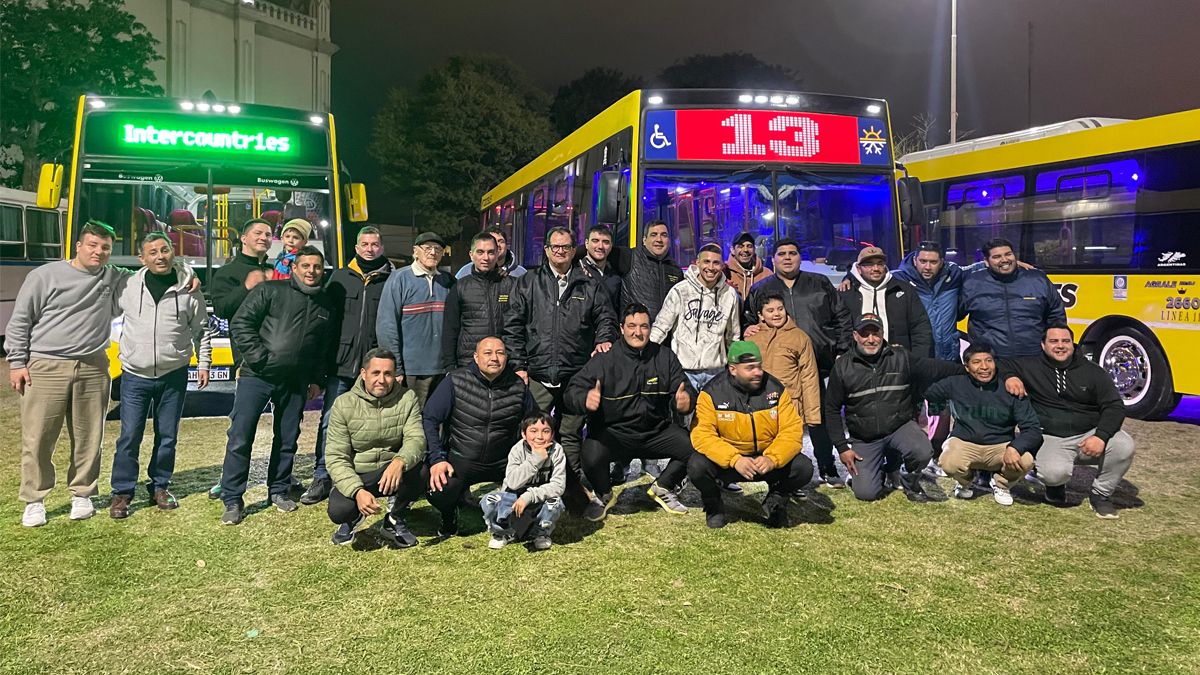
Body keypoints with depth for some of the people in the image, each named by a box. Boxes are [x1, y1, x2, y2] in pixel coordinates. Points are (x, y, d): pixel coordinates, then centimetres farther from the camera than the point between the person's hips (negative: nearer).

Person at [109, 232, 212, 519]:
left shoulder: (189, 288, -1)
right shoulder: (129, 285, -1)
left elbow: (201, 330, 7)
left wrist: (203, 363, 5)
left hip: (173, 375, 0)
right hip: (135, 375, 0)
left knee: (167, 436, 10)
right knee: (129, 436, 1)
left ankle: (159, 487, 25)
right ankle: (122, 493, 13)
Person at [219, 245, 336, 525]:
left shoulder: (327, 305, 11)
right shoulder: (270, 291, -3)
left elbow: (325, 347, 18)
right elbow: (240, 323, -6)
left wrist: (317, 379, 12)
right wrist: (259, 358, -12)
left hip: (296, 383, 4)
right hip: (257, 377, -4)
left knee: (287, 439, 12)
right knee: (240, 437, -4)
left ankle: (279, 490, 28)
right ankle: (232, 500, 5)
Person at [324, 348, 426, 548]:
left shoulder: (407, 398, -5)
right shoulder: (344, 404, -8)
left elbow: (416, 439, -19)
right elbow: (336, 458, -13)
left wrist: (400, 462, -43)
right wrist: (357, 491, -30)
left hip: (394, 473, 1)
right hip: (355, 478, -1)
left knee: (419, 469, -31)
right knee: (338, 511, -31)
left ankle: (394, 521, -2)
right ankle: (355, 516, 11)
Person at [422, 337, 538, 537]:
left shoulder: (518, 386, 0)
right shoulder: (456, 381, -6)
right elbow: (429, 419, -7)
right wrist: (437, 459, -19)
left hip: (502, 464, 3)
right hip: (460, 460, -2)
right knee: (440, 492, -32)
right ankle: (449, 513, 10)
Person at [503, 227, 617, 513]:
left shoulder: (590, 286, 11)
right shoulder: (529, 283, 9)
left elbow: (606, 318, 14)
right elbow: (513, 326, 6)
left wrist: (604, 339, -8)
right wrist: (518, 364, -1)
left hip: (576, 376, 1)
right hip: (537, 376, 0)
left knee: (570, 436, 8)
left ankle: (573, 491, 17)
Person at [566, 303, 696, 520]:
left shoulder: (665, 357, 4)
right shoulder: (604, 360, -6)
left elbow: (685, 390, 2)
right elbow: (573, 390, -14)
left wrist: (686, 400, -24)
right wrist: (585, 399, -39)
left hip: (657, 431, 3)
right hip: (613, 432, -3)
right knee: (592, 456, -33)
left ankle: (662, 488, 13)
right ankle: (603, 495, 6)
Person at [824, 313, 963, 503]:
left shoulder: (900, 357, -1)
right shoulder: (843, 366, -3)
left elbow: (934, 368, 11)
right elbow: (832, 409, 1)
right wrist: (842, 448, -3)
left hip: (900, 426, 0)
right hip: (864, 439, 0)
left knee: (922, 452, -31)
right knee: (866, 493, -11)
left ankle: (910, 481, 5)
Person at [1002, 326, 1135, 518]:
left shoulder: (1093, 372, 5)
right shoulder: (1032, 367, 2)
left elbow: (1114, 406, 0)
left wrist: (1101, 436, -18)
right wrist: (1009, 377, -16)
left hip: (1089, 435, 3)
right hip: (1051, 439, -2)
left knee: (1124, 446, -27)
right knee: (1054, 473, -34)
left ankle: (1101, 493, 0)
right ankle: (1056, 485, 9)